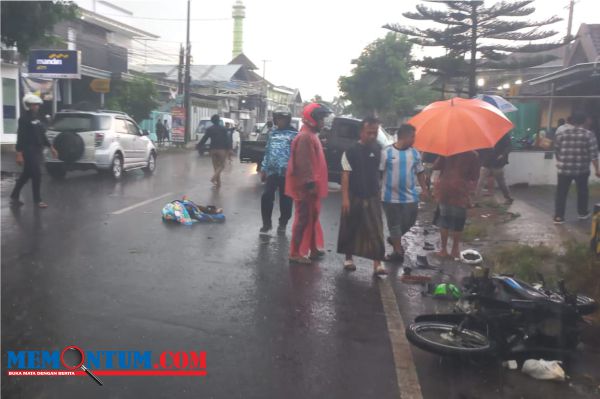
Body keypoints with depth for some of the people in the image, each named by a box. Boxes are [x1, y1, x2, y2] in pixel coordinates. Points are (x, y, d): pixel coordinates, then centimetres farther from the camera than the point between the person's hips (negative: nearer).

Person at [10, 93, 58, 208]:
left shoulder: (36, 118, 13)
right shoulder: (24, 118, -12)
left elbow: (42, 135, 19)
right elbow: (20, 137, -17)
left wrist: (51, 147, 17)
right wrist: (19, 154, -22)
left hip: (37, 150, 8)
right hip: (29, 151, -8)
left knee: (26, 175, 14)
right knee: (36, 175, -5)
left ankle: (14, 197, 24)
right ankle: (37, 200, 7)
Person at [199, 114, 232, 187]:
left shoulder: (209, 129, 5)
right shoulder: (223, 129, -1)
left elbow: (204, 139, 4)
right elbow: (227, 139, -5)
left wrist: (199, 146, 14)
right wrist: (229, 148, -3)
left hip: (213, 149, 3)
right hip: (222, 149, -3)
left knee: (216, 166, 11)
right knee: (222, 165, 5)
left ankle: (218, 182, 9)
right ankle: (214, 177, -18)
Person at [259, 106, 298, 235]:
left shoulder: (294, 134, -3)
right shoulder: (273, 133, 14)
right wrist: (263, 169, 14)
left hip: (287, 173, -4)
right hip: (272, 172, 4)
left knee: (285, 200, 7)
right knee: (266, 197, -3)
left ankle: (283, 223, 24)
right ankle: (266, 223, 11)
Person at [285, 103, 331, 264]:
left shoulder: (311, 135, 16)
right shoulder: (305, 137, -18)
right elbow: (304, 164, -24)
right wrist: (310, 184, -24)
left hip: (311, 186, 10)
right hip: (306, 187, -10)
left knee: (312, 218, 18)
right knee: (303, 219, -4)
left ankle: (313, 248, 29)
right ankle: (296, 253, 3)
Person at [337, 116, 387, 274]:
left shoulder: (378, 150, 4)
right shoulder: (351, 151, -9)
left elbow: (379, 171, 13)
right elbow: (345, 175, -10)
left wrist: (380, 191, 12)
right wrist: (345, 198, -16)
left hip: (372, 197, 3)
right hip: (354, 196, -2)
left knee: (376, 231, -3)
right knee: (350, 229, 10)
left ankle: (377, 263, -1)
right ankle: (348, 258, 27)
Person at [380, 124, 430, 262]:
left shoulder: (415, 153, 4)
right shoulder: (387, 152, -8)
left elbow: (420, 172, 13)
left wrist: (424, 188, 7)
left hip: (410, 197, 4)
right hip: (391, 197, -4)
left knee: (409, 223, 11)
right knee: (394, 224, 6)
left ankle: (395, 239, 39)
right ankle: (398, 251, 21)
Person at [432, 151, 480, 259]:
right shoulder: (473, 155, 1)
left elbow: (436, 166, 2)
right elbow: (475, 176, 1)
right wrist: (470, 188, 16)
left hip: (444, 188, 1)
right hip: (461, 190, -1)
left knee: (444, 220, 10)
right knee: (458, 222, 10)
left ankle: (444, 249, 13)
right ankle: (455, 250, 17)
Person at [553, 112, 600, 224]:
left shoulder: (561, 134, 1)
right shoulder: (589, 135, -5)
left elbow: (556, 151, 9)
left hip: (564, 168, 1)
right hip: (582, 169, -1)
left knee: (561, 192, 5)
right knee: (582, 191, 18)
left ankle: (558, 217, 2)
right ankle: (583, 213, 33)